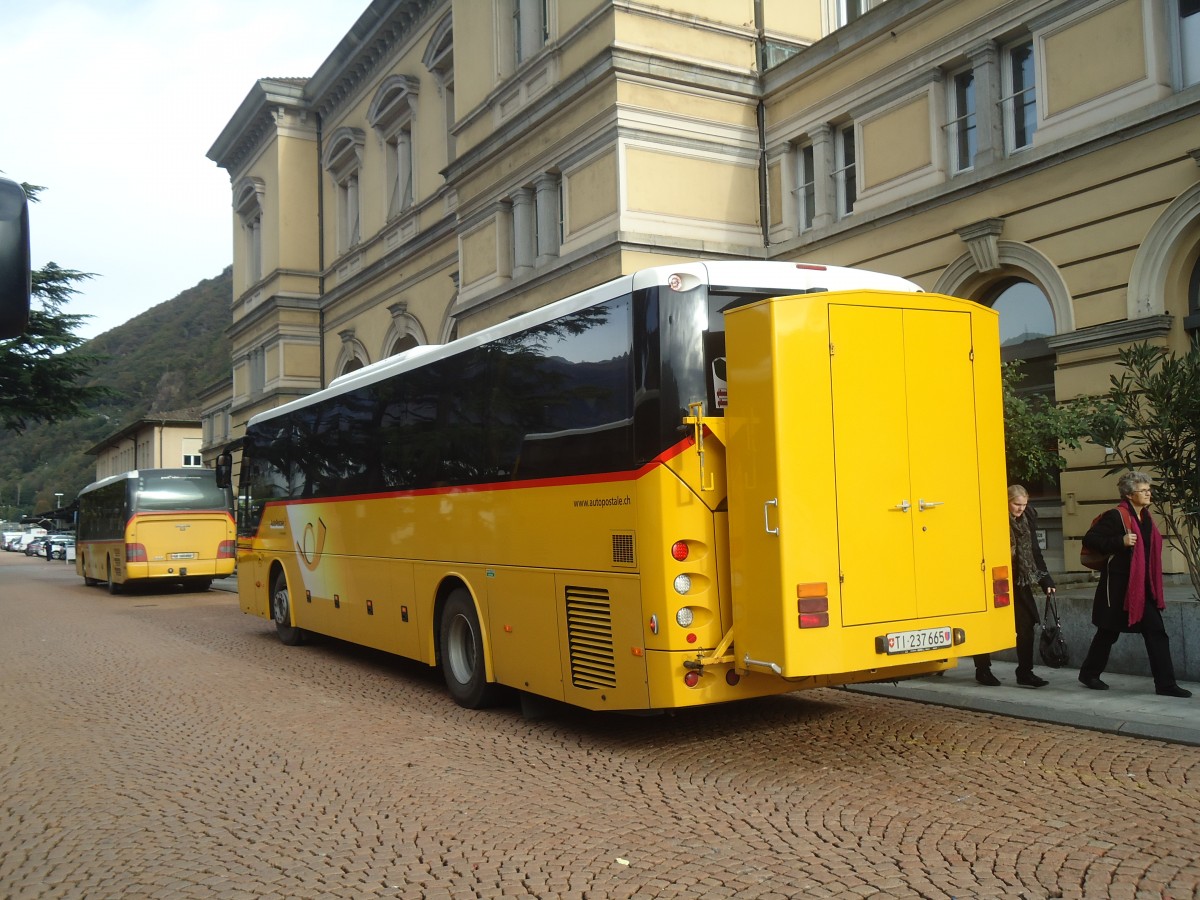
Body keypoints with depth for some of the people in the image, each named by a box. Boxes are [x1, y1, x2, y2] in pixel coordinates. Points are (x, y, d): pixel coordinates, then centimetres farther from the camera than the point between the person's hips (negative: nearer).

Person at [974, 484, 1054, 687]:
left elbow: (1035, 552, 10)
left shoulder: (1028, 520, 5)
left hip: (1019, 582, 5)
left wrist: (1046, 580, 6)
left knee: (1027, 625, 0)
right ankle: (982, 670, 18)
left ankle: (1025, 672, 8)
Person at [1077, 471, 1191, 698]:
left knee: (1156, 632, -1)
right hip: (1119, 584, -7)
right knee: (1109, 631, 5)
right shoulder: (1115, 516, -13)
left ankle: (1165, 683, 1)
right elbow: (1089, 539, -17)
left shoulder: (1146, 517, 11)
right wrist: (1120, 542, -26)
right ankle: (1089, 674, 22)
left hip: (1142, 585, 7)